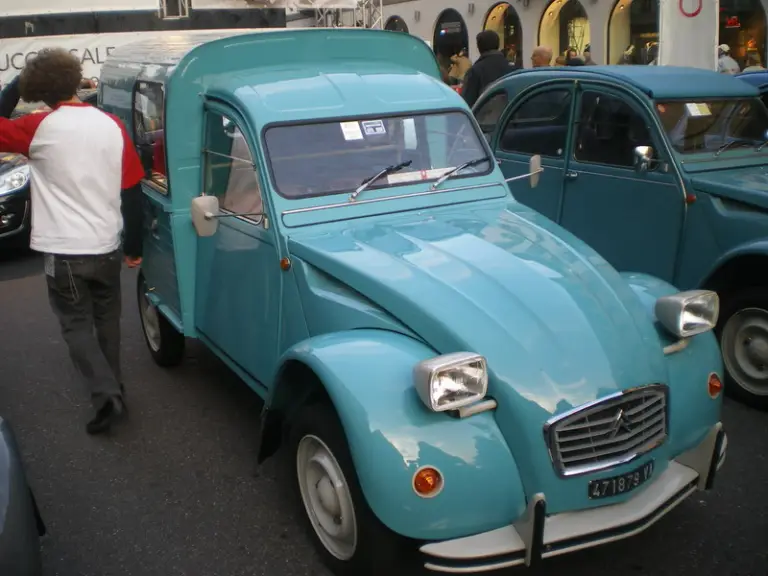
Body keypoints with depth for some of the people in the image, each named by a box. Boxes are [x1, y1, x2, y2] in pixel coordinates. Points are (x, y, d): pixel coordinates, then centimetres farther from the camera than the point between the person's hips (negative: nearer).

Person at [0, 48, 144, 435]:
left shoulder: (39, 127, -11)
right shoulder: (112, 126, -2)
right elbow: (133, 192, 1)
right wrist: (134, 246, 10)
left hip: (63, 250, -3)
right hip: (106, 247, 4)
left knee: (76, 325, 9)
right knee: (106, 319, 20)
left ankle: (105, 394, -4)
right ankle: (112, 388, 31)